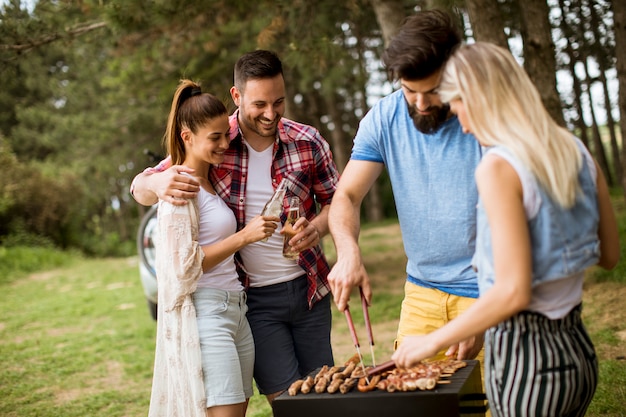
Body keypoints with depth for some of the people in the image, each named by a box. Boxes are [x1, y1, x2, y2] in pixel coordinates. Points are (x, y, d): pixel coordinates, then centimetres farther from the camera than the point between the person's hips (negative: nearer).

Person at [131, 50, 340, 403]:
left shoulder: (307, 141, -5)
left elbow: (336, 199, 6)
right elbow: (140, 188, -4)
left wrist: (317, 228, -17)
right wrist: (158, 183, -29)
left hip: (309, 287, 2)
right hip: (255, 297, -2)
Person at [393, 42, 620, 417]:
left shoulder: (499, 167, -19)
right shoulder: (577, 153, 3)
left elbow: (514, 291, -24)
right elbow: (610, 255, 12)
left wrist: (433, 341, -14)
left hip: (525, 356, -8)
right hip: (577, 345, 8)